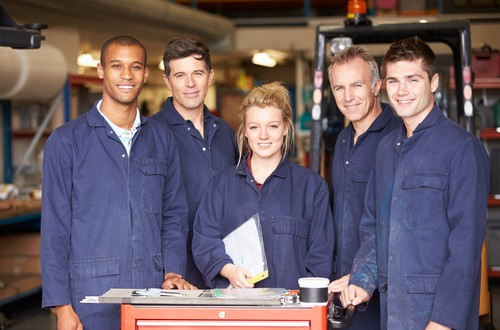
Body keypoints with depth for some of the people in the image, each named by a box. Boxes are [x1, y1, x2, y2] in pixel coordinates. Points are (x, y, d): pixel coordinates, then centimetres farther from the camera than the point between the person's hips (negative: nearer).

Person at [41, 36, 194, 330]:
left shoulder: (162, 140, 12)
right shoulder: (67, 140, 0)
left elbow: (174, 216, 14)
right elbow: (55, 227, -2)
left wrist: (173, 270, -2)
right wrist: (62, 306, -8)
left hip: (154, 297, 3)